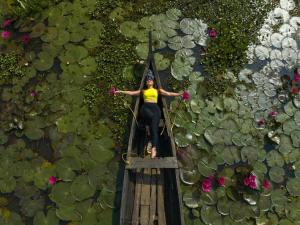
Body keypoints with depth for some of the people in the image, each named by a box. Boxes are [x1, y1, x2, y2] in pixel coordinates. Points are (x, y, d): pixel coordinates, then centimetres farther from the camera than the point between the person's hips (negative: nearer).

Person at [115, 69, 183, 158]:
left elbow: (169, 93, 18)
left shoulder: (157, 90, 26)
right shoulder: (143, 91, 28)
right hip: (145, 107, 1)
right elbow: (131, 93, 23)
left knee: (154, 125, -26)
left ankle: (154, 147, -37)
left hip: (155, 107, 0)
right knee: (154, 118, -36)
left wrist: (180, 94, 8)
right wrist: (120, 91, 15)